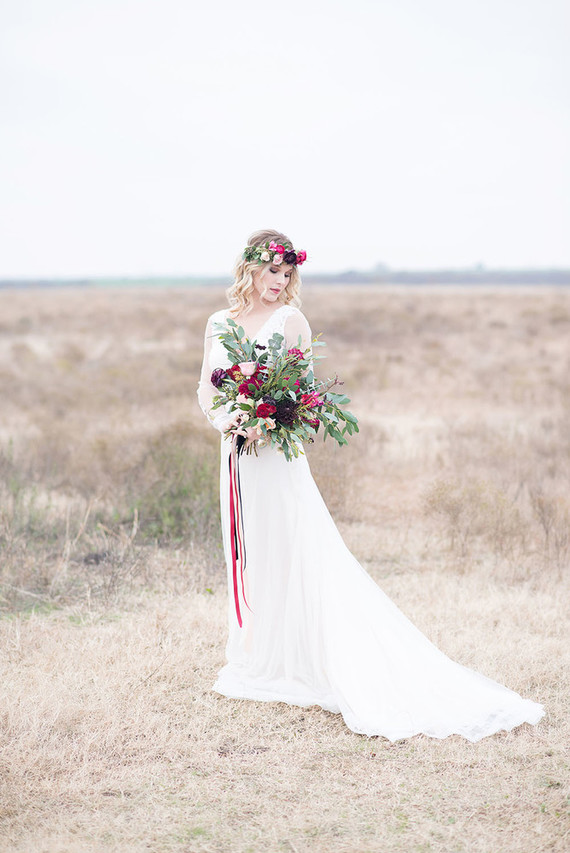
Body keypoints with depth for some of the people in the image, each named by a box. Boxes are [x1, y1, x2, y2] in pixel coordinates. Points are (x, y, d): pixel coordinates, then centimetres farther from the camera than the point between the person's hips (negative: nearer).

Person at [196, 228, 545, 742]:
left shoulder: (290, 320, -4)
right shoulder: (219, 323, 10)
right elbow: (207, 389, 10)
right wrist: (224, 419, -11)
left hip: (277, 455, -5)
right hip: (237, 453, 5)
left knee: (295, 559, -6)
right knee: (249, 559, 12)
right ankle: (257, 659, 22)